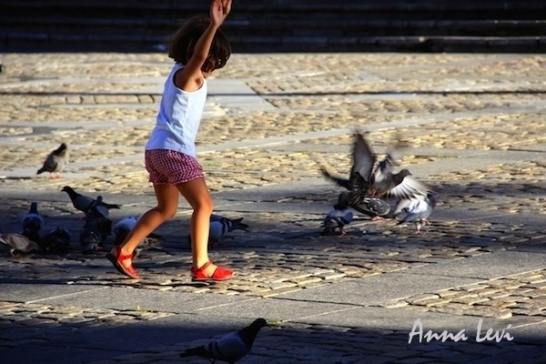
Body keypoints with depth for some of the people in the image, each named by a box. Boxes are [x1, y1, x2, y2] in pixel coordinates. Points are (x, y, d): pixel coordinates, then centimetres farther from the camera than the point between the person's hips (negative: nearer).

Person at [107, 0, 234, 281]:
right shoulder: (188, 75, -14)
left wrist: (214, 23, 35)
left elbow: (198, 55, 33)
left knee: (166, 209, 20)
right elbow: (198, 55, -37)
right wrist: (214, 25, -50)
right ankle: (201, 266, -4)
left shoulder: (180, 73, 13)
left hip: (157, 150, 10)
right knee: (203, 204, -4)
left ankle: (123, 251, 18)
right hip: (175, 151, -10)